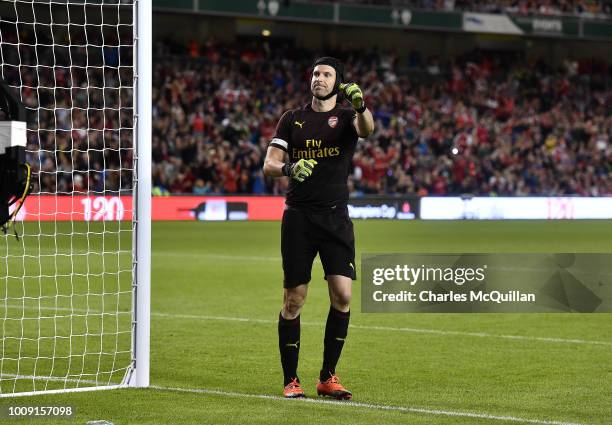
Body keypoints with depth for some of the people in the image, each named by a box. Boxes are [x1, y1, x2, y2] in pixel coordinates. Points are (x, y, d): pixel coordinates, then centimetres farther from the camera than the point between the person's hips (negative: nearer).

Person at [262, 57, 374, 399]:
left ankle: (328, 377, 3)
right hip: (298, 217, 1)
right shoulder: (292, 119, 10)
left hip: (336, 217, -1)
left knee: (343, 294, -10)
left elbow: (367, 129, -19)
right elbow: (269, 164, 4)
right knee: (294, 300, 0)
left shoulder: (346, 116, 4)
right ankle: (291, 380, 8)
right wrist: (288, 168, -19)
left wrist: (361, 106, -41)